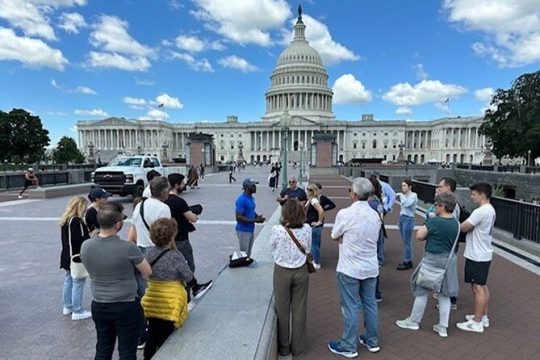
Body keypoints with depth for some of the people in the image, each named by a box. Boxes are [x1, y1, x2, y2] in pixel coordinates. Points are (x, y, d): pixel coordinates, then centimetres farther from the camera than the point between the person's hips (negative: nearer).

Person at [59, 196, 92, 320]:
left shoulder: (65, 220, 8)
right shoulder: (76, 221, -21)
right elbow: (78, 240, -27)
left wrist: (88, 235, 8)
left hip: (67, 256, 10)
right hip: (76, 257, -10)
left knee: (68, 281, 20)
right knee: (78, 283, -1)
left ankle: (68, 307, 33)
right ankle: (77, 311, 7)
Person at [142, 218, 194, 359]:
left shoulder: (148, 252, -5)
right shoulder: (175, 256, -22)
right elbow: (189, 277, -9)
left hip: (152, 302, 5)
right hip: (170, 305, -5)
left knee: (152, 336, 22)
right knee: (165, 339, 11)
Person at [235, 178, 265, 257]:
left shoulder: (251, 198, 7)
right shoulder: (241, 200, -21)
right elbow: (239, 217, -24)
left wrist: (258, 217, -2)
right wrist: (255, 220, -23)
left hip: (251, 230, 9)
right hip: (243, 231, -9)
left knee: (248, 254, 18)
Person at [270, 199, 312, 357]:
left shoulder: (276, 230, -18)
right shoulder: (307, 229, -12)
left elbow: (272, 251, -4)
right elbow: (307, 250, 1)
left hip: (282, 272, -1)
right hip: (301, 271, 2)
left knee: (282, 310, 15)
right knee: (299, 310, 15)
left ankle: (284, 348, 30)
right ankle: (297, 347, 30)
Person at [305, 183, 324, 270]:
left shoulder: (313, 200, -20)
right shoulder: (310, 199, 8)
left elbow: (321, 211, -32)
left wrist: (319, 222, -23)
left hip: (314, 226, -10)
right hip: (311, 225, 10)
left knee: (314, 245, 1)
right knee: (315, 244, 19)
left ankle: (317, 264, 13)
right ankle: (316, 261, 32)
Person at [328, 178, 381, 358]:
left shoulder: (345, 214, -19)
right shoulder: (375, 215, 1)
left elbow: (335, 237, -7)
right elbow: (372, 239, 10)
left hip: (349, 269, -6)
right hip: (371, 267, 6)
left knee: (350, 307, 6)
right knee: (370, 304, 18)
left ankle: (348, 347, 19)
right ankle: (372, 341, 33)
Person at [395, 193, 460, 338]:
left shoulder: (434, 221, -21)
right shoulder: (456, 224, 0)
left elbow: (419, 236, -12)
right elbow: (453, 241, 13)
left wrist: (426, 225, 2)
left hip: (432, 260, -6)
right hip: (449, 260, 6)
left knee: (422, 291, 9)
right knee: (444, 294, 14)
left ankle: (414, 321, 22)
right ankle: (443, 327, 21)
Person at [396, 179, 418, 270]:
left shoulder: (413, 195, -9)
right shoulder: (405, 196, 12)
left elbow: (407, 204, -26)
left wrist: (401, 195, -16)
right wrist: (400, 218, 13)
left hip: (408, 219, -8)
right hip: (402, 218, 8)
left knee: (407, 242, -4)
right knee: (404, 241, 12)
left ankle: (408, 262, 5)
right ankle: (407, 261, 20)